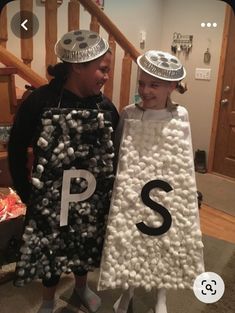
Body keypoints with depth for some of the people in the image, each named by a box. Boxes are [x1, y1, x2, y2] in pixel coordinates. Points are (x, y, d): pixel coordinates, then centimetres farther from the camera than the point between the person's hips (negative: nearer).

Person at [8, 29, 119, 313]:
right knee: (50, 250, 18)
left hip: (91, 200, 3)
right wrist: (27, 194, -8)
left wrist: (111, 192, -1)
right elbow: (16, 150, -9)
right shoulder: (39, 102, -18)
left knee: (85, 246, 24)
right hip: (50, 200, -3)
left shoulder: (105, 107, -8)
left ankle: (81, 287, 55)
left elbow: (117, 152, 1)